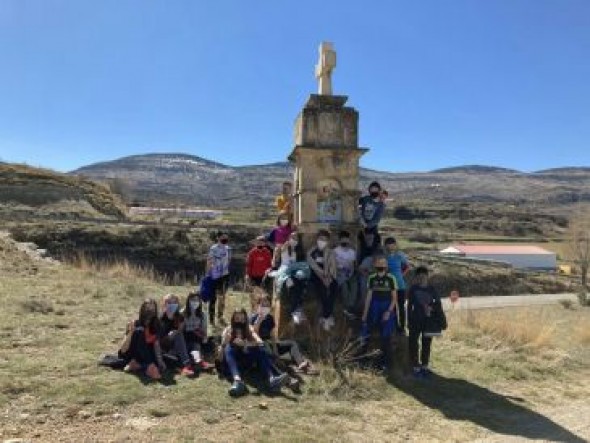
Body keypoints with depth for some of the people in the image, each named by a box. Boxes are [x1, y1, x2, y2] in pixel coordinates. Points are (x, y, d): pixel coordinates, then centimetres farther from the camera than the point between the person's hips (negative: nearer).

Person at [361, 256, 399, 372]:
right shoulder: (372, 278, -1)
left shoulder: (390, 278, -10)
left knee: (385, 336, 3)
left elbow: (394, 298, -5)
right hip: (375, 308, 3)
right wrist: (365, 313, 3)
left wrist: (389, 311, -15)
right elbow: (369, 296, 3)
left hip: (387, 308, -3)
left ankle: (385, 361, 18)